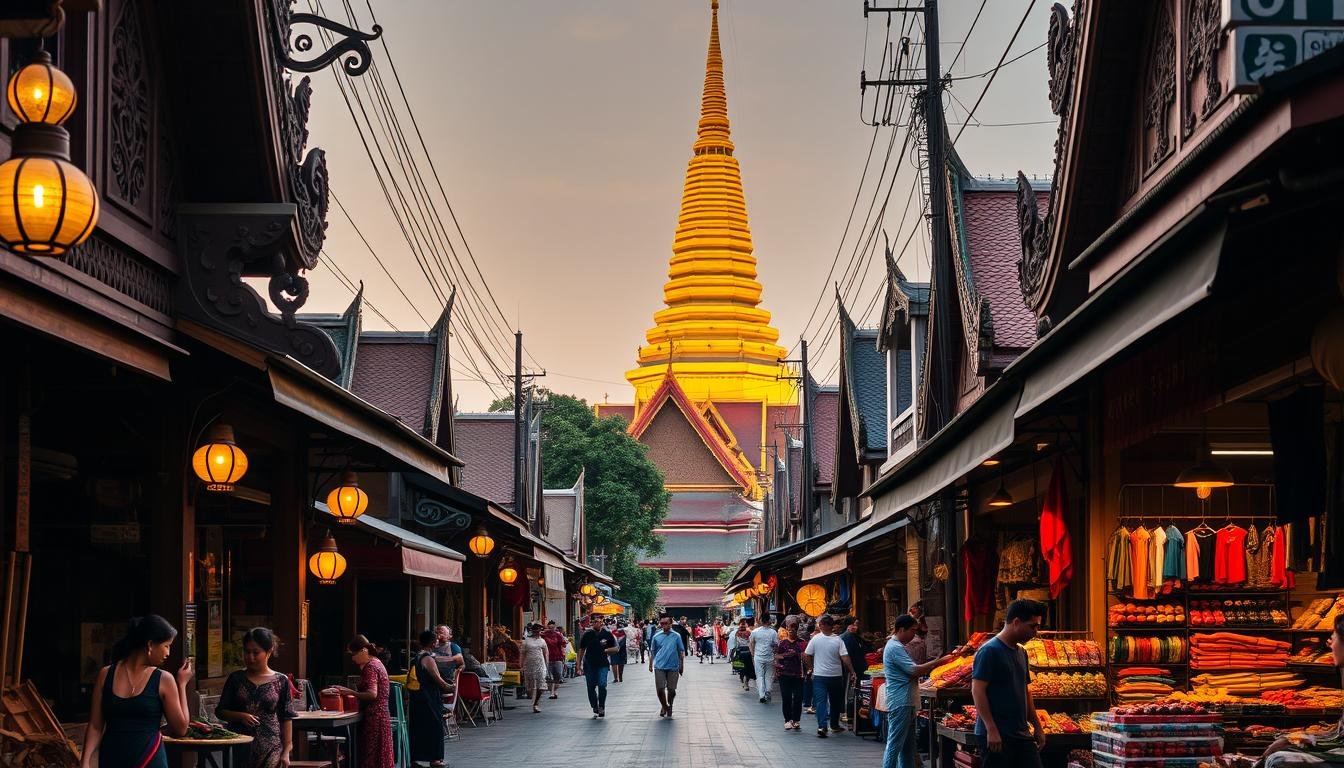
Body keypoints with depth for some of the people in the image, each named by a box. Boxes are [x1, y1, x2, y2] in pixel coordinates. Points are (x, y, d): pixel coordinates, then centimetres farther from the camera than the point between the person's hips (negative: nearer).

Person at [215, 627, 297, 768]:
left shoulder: (280, 681, 3)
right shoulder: (236, 679, 7)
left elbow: (286, 719, 4)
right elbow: (220, 711, 9)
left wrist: (286, 750, -2)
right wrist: (241, 716, -10)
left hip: (270, 747, -2)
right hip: (239, 747, 2)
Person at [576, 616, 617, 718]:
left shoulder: (607, 634, 1)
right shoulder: (587, 635, 4)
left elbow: (615, 649, 7)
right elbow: (581, 650, 10)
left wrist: (606, 650, -11)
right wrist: (579, 665, 6)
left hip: (603, 665, -2)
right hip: (589, 665, 2)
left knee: (602, 685, -18)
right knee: (591, 688, 5)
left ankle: (601, 707, 0)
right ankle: (595, 710, 18)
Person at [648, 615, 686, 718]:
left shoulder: (676, 636, 0)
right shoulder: (656, 636, 2)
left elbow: (681, 651, 5)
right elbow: (652, 651, 11)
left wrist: (682, 666, 6)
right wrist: (650, 664, 10)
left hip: (673, 667, -1)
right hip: (659, 666, 1)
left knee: (671, 690, 5)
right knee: (660, 689, -1)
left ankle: (669, 708, 25)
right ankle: (664, 706, 21)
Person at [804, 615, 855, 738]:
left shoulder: (815, 639, -7)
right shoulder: (838, 640, -9)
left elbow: (806, 655, -3)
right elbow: (845, 658, -13)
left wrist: (810, 668, 12)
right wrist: (852, 672, -6)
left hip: (819, 675, -1)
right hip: (836, 676, 1)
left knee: (820, 701, -2)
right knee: (835, 701, 18)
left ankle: (821, 726, -16)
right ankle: (834, 725, 28)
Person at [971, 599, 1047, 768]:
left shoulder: (1021, 653, 15)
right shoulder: (989, 651, -11)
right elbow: (977, 691, -16)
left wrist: (1037, 727, 21)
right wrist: (991, 729, -21)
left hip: (1022, 734, 8)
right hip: (997, 735, -8)